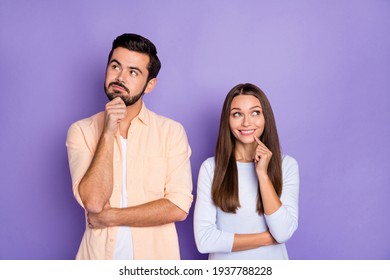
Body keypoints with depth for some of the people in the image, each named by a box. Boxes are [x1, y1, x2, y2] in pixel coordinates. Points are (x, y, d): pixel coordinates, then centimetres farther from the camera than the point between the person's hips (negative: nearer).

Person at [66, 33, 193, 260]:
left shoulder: (172, 131, -8)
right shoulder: (81, 131, -4)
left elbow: (178, 207, -15)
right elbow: (93, 202, -16)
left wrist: (109, 217, -14)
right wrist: (108, 133, -19)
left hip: (155, 255, 0)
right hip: (99, 255, 1)